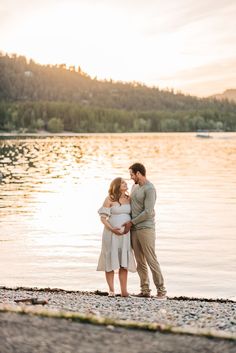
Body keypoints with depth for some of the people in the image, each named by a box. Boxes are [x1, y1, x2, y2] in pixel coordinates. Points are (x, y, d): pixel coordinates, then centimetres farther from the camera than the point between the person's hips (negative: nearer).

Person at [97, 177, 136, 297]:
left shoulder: (129, 199, 8)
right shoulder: (109, 199, -4)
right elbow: (103, 217, -6)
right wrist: (112, 229, -18)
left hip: (125, 234, 4)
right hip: (111, 233, -3)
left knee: (123, 262, 2)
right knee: (110, 261, 0)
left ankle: (124, 290, 5)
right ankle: (111, 290, 7)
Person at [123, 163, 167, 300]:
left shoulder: (150, 189, -14)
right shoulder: (135, 186, 14)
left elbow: (148, 212, -20)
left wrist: (131, 223, -11)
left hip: (146, 229, -8)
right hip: (134, 229, 8)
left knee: (151, 260, -9)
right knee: (140, 262, 7)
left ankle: (161, 291, -5)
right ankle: (145, 290, 12)